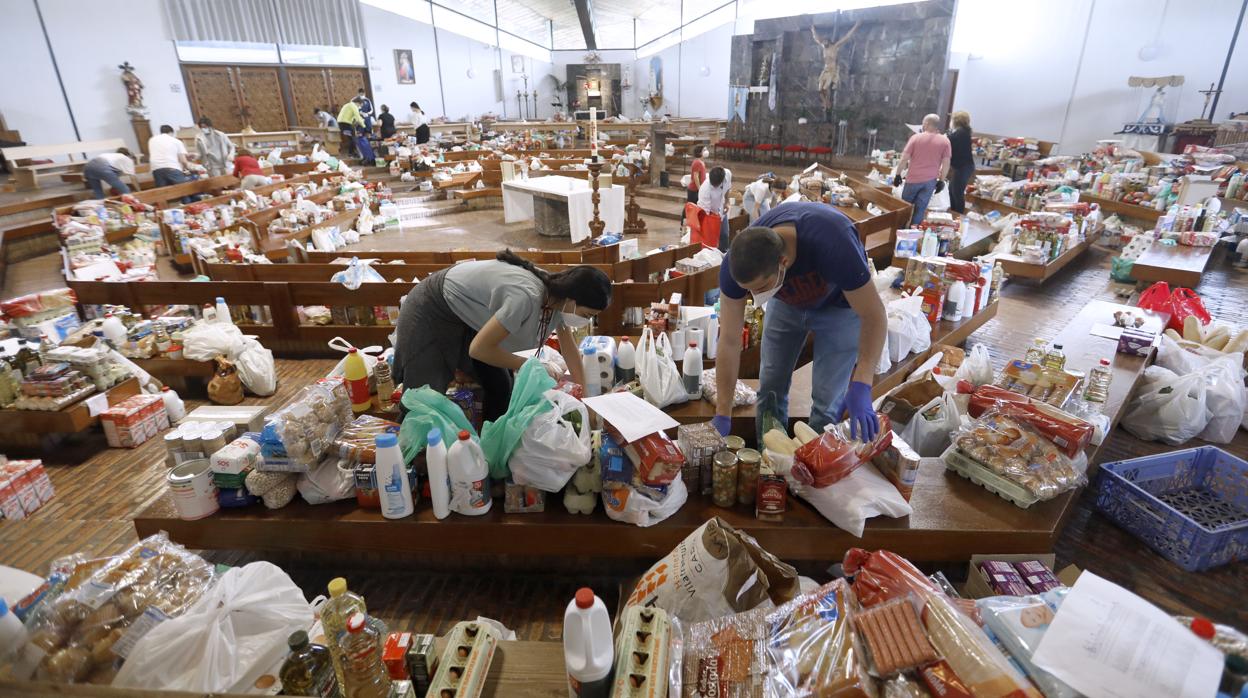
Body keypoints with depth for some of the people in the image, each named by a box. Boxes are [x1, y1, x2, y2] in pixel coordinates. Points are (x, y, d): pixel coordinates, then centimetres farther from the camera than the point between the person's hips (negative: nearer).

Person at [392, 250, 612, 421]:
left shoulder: (557, 294, -13)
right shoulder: (526, 297, -40)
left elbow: (570, 349, 0)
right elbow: (478, 349, -33)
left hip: (468, 312, 8)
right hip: (432, 311, -7)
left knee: (500, 386, 5)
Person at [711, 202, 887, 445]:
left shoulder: (833, 246, -43)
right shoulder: (737, 264, -32)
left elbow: (874, 316, -31)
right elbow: (729, 342, -25)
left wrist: (861, 387, -42)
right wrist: (722, 416, -22)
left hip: (839, 304, -2)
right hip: (785, 303, 3)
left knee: (827, 401, -5)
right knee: (770, 389, 6)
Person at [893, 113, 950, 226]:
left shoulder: (916, 137, -4)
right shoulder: (945, 141, 1)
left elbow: (904, 159, -6)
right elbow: (946, 163, 0)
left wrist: (898, 175, 3)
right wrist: (941, 181, 8)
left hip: (914, 178, -1)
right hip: (931, 180, 2)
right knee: (920, 209, 6)